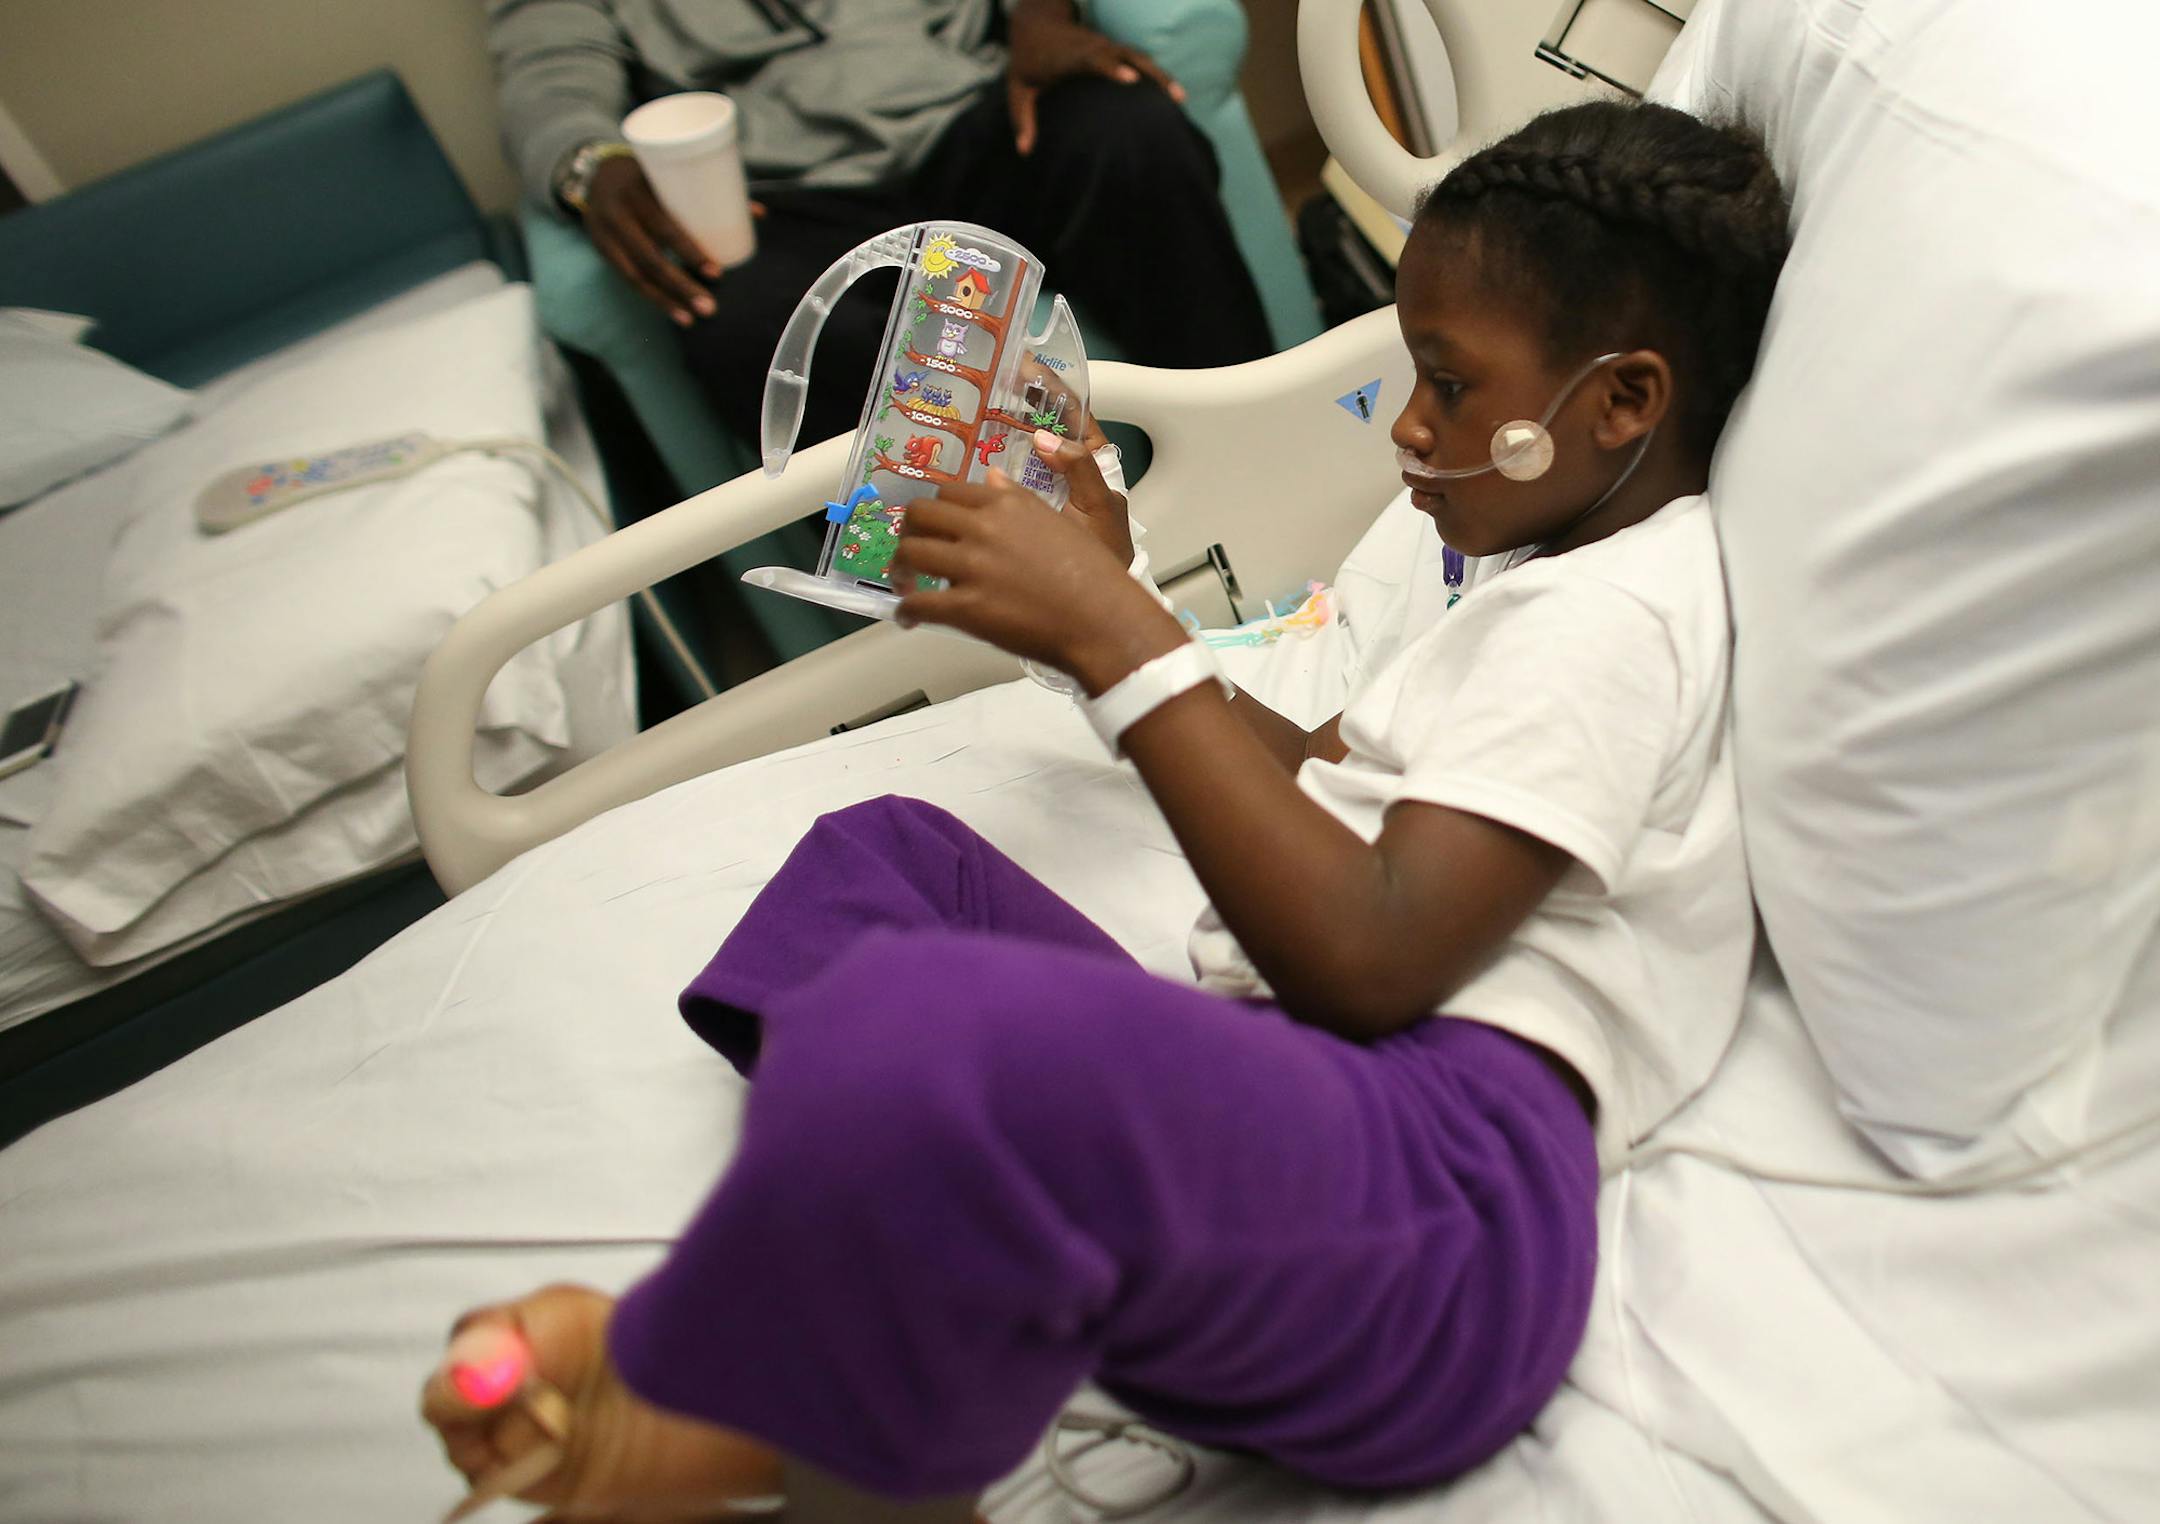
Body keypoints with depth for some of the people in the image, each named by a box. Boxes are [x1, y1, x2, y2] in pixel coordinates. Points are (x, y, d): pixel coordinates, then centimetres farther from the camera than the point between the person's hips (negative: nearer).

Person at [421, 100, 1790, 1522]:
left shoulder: (1619, 616, -6)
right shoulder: (1552, 578, 29)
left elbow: (1364, 961, -18)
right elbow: (1328, 786, 29)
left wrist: (1113, 635, -15)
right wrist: (1109, 602, 24)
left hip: (1443, 1168, -11)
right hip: (1269, 1092, 11)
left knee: (913, 1041, -42)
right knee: (886, 853, 18)